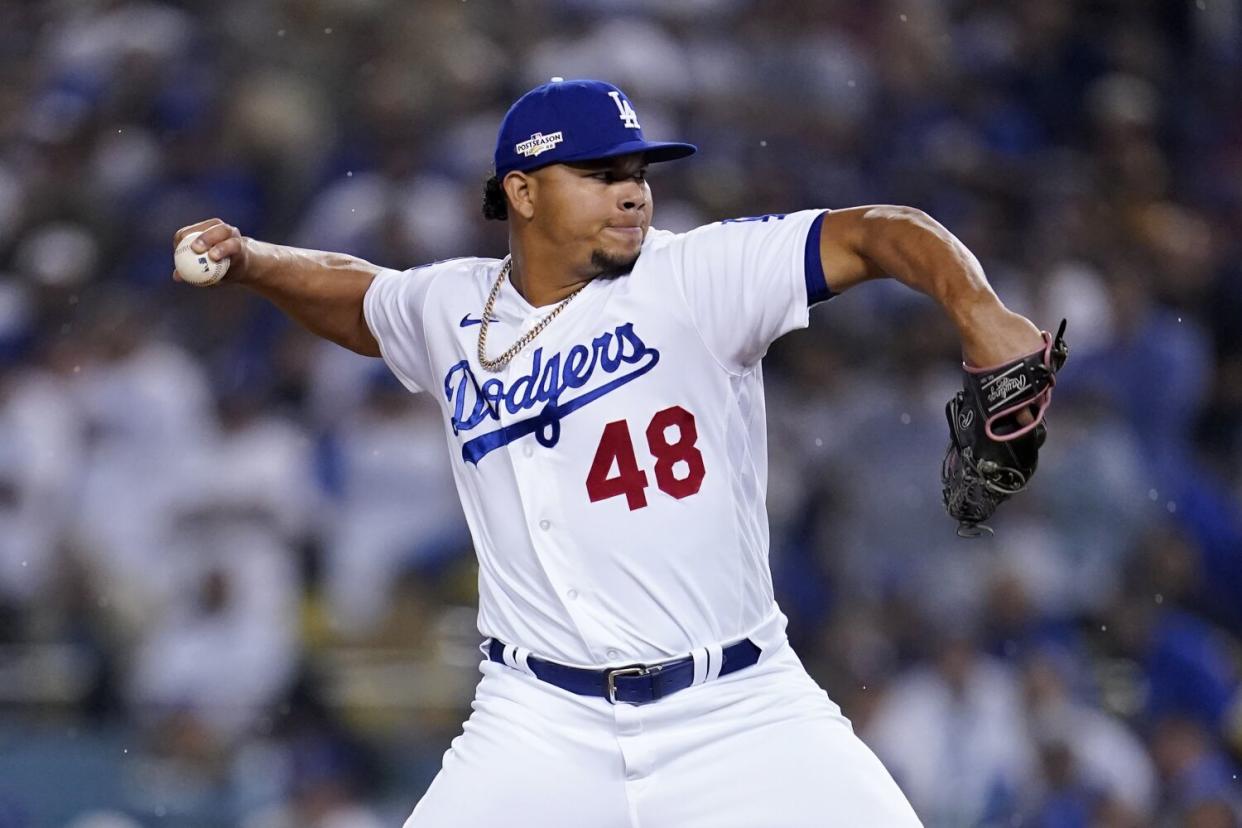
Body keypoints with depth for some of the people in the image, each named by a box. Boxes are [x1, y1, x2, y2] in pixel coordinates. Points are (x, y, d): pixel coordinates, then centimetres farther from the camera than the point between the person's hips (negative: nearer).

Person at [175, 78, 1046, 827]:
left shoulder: (699, 278, -6)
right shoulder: (451, 311, 7)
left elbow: (874, 233, -15)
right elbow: (355, 296, 29)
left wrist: (977, 311, -33)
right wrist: (248, 258, 13)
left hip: (741, 711, -2)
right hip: (545, 721, 2)